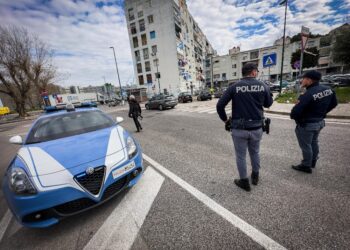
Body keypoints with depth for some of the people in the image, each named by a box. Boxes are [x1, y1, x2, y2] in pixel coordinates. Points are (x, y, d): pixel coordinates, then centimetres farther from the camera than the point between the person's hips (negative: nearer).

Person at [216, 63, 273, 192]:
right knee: (255, 153, 25)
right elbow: (268, 104, 14)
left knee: (240, 156, 12)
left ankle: (244, 182, 27)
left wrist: (225, 119, 1)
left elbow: (220, 105, -12)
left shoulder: (234, 87, -7)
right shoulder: (263, 86, -1)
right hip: (256, 128, 3)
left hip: (239, 129, -3)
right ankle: (255, 177, 44)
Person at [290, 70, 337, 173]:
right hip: (320, 122, 9)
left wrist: (293, 117, -8)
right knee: (314, 143, 24)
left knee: (306, 145, 7)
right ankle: (313, 162, 42)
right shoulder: (328, 89, -2)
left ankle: (306, 166, 23)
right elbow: (334, 103, 14)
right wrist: (321, 113, 20)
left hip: (306, 124, -9)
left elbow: (295, 112, -30)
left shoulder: (308, 94, -30)